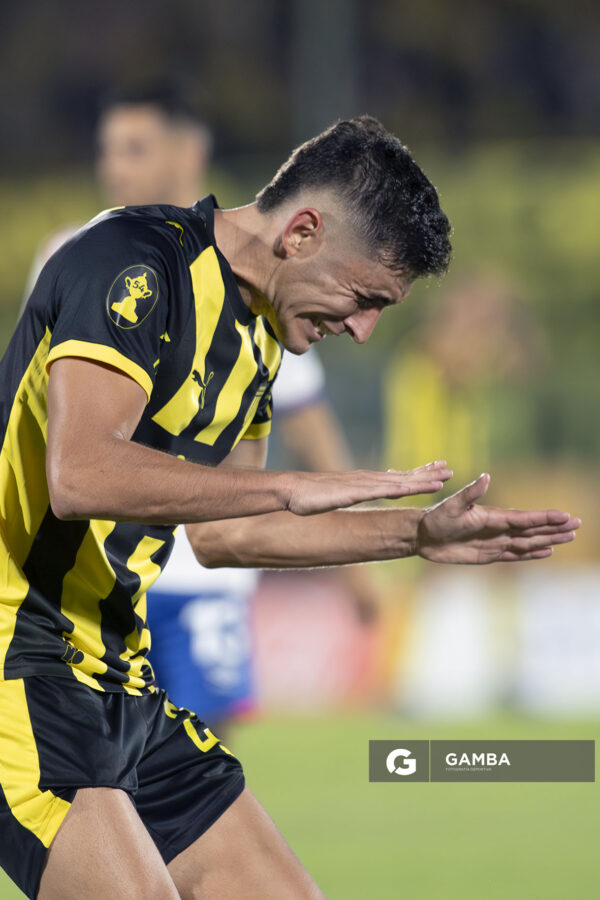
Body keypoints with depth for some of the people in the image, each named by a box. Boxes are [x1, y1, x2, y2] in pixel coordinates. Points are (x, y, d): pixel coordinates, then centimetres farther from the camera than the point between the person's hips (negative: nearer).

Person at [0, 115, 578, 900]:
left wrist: (420, 535, 20)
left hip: (122, 688, 10)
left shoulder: (257, 335, 13)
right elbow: (79, 474, -29)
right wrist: (292, 488, -25)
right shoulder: (134, 263, -15)